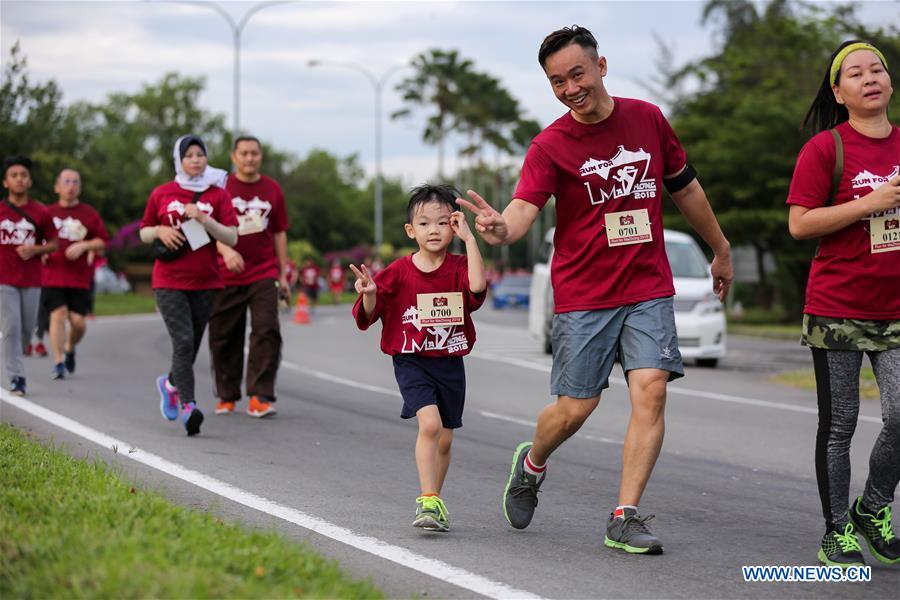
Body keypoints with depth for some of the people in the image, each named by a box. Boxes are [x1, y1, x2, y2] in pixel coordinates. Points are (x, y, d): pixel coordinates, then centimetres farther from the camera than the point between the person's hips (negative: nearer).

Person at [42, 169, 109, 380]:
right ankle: (58, 362, -9)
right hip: (53, 276, 0)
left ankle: (70, 348, 28)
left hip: (80, 277, 0)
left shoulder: (89, 214, 6)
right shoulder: (48, 213, 8)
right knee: (58, 314, -13)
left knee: (78, 321, -3)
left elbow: (102, 242, 7)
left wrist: (83, 246, -9)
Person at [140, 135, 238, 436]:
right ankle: (187, 406, -20)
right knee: (183, 341, -16)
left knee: (191, 344, 10)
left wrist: (204, 219, -17)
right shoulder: (162, 194, 5)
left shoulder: (218, 195, 4)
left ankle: (170, 383, 39)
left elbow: (232, 238, -4)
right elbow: (144, 233, 15)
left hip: (205, 281, 2)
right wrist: (160, 231, -7)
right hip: (169, 282, -2)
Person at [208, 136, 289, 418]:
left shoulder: (272, 189, 9)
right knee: (224, 338, 4)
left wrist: (283, 274, 11)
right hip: (227, 276, -1)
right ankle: (227, 396, 18)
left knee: (267, 332, -11)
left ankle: (260, 397, -12)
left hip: (264, 274, 1)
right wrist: (226, 250, -27)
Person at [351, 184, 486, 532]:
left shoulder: (458, 268, -1)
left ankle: (433, 506, 30)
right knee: (430, 423, -24)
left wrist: (469, 238, -23)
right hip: (412, 362, -2)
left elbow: (477, 286, -25)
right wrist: (369, 293, -24)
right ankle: (428, 501, -22)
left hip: (450, 363, 3)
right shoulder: (400, 272, -3)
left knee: (444, 439, 11)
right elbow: (368, 315, -2)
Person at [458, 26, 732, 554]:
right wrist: (501, 229, -45)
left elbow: (685, 188, 17)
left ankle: (624, 520, -8)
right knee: (575, 408, 0)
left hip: (649, 289, 2)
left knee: (651, 391, -13)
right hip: (583, 296, -2)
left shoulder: (648, 119, 3)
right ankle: (531, 465, 34)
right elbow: (525, 208, -21)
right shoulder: (550, 145, -7)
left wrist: (721, 249, 26)